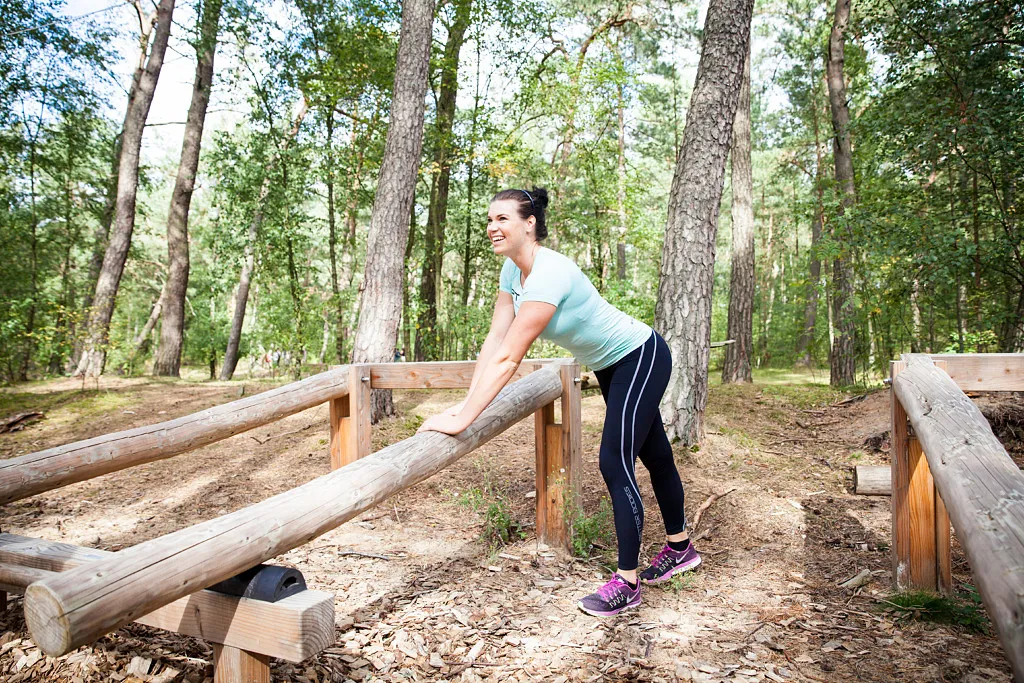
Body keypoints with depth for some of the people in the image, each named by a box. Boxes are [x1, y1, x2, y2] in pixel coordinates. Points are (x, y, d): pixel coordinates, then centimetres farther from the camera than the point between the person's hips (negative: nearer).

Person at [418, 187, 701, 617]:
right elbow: (494, 341, -8)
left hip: (641, 358, -9)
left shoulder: (548, 274, -35)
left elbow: (509, 358, -39)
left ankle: (627, 582, 5)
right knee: (654, 456, 19)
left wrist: (463, 419, -38)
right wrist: (465, 403, -14)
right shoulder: (513, 269, -7)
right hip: (609, 365, 9)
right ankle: (680, 548, 37)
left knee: (615, 464, -11)